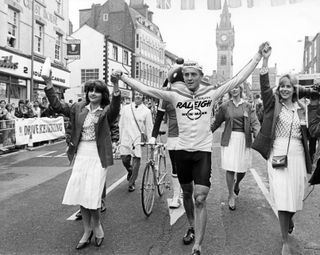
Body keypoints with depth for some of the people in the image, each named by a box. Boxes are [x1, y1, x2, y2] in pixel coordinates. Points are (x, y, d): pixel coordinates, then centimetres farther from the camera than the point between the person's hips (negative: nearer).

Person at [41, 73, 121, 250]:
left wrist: (116, 87, -43)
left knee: (91, 194, -6)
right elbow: (58, 106, 7)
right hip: (80, 155, 5)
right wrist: (49, 86, -4)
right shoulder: (79, 108, 9)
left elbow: (115, 108, -26)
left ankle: (96, 225, 23)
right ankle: (87, 232, 23)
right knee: (80, 194, 6)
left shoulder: (106, 111, -4)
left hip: (98, 156, -4)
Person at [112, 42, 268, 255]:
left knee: (200, 199, -8)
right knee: (187, 193, 19)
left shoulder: (211, 94, -2)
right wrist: (123, 77, -10)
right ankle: (192, 228, 44)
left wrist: (258, 57, -7)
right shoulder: (175, 95, -1)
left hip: (203, 151, -2)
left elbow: (238, 79, -3)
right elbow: (146, 89, -5)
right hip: (182, 150, 2)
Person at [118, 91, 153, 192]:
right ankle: (130, 171, 36)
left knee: (136, 160, -2)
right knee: (125, 160, 1)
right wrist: (120, 138, 10)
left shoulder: (146, 111, 1)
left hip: (138, 139, -2)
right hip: (126, 138, 2)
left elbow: (149, 127, 4)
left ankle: (132, 183, 14)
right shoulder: (125, 108, 7)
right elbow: (121, 124, 11)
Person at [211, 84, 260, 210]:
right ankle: (231, 196, 11)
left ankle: (237, 183, 42)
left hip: (244, 139, 1)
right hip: (229, 139, -1)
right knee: (230, 168, -4)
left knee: (242, 168, 7)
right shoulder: (225, 106, 4)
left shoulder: (248, 106, 6)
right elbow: (216, 123, 12)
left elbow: (255, 123, -3)